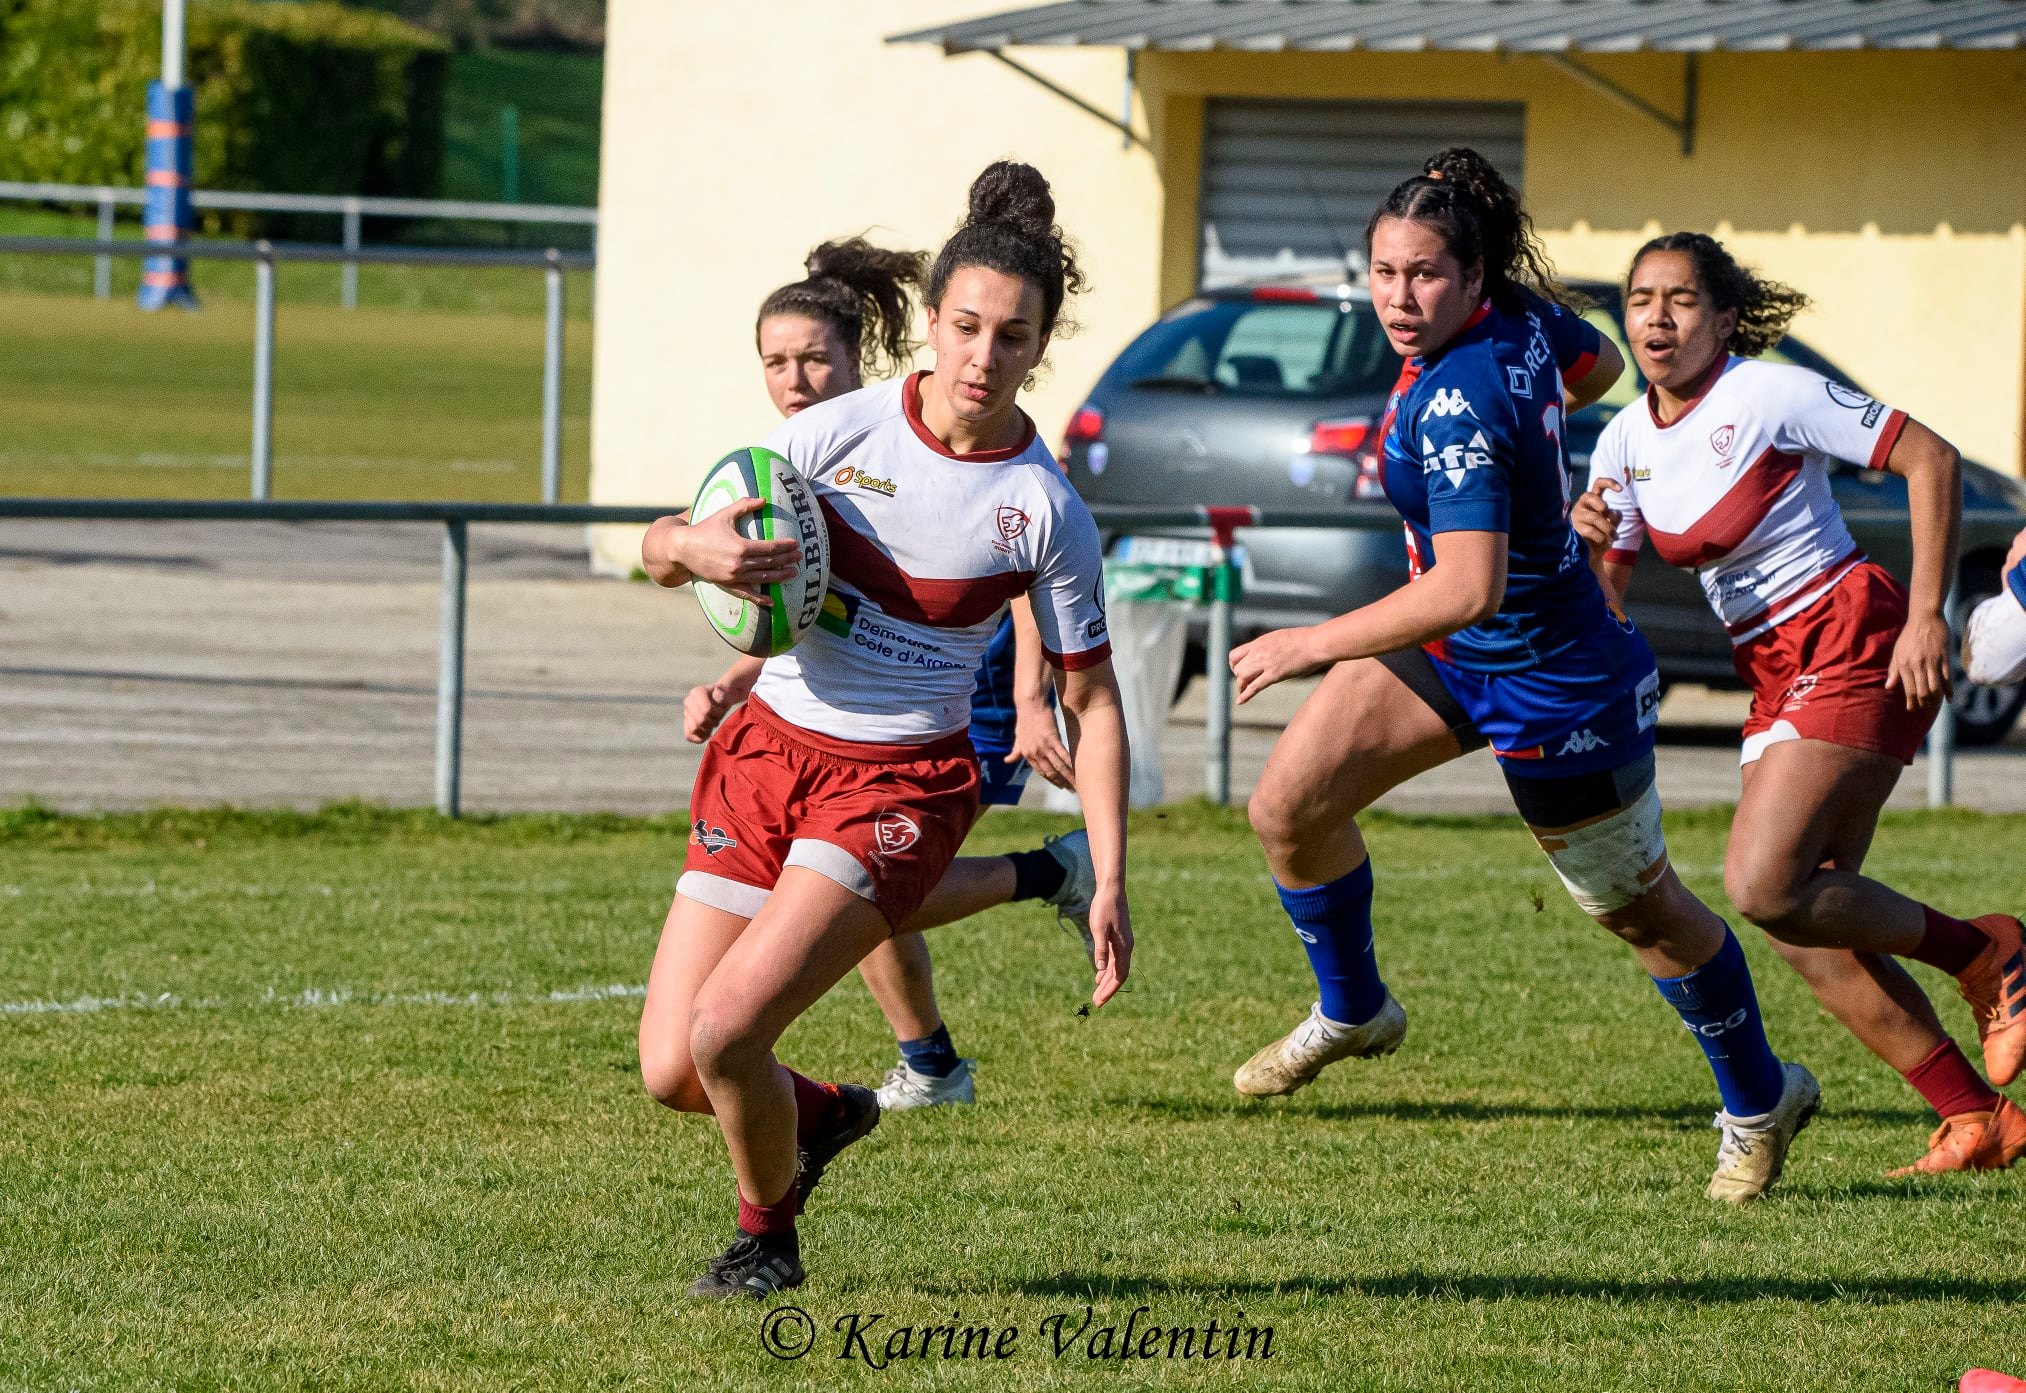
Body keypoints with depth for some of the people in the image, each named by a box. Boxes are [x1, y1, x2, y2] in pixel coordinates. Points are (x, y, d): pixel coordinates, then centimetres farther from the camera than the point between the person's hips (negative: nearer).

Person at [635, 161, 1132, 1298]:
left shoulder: (1048, 511, -8)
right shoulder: (840, 432, -5)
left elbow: (1092, 703, 0)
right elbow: (659, 551, 2)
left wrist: (1111, 884, -6)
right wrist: (697, 548, -23)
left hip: (903, 788, -3)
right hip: (770, 753, 3)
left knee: (724, 1031, -20)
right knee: (670, 1071, -3)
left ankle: (768, 1234, 10)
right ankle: (823, 1116, 30)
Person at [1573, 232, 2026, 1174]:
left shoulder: (1772, 396, -12)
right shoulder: (1625, 443, 7)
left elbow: (1932, 459, -12)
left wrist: (1926, 616, -16)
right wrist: (1593, 544, -14)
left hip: (1854, 645, -8)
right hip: (1776, 674, 8)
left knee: (1762, 885, -21)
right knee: (1807, 931, 0)